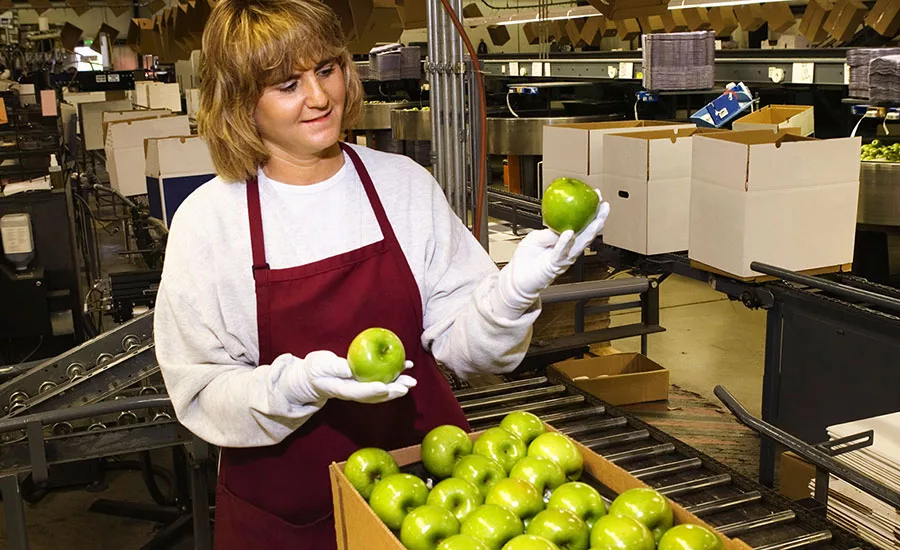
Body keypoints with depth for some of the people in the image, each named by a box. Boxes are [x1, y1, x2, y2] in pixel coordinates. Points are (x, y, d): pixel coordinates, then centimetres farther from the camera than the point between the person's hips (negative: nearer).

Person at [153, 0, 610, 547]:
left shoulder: (405, 183, -4)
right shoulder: (208, 219, -10)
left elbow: (458, 340, -6)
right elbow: (200, 392, -11)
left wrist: (516, 287, -24)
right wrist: (302, 383, -27)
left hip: (423, 476, 2)